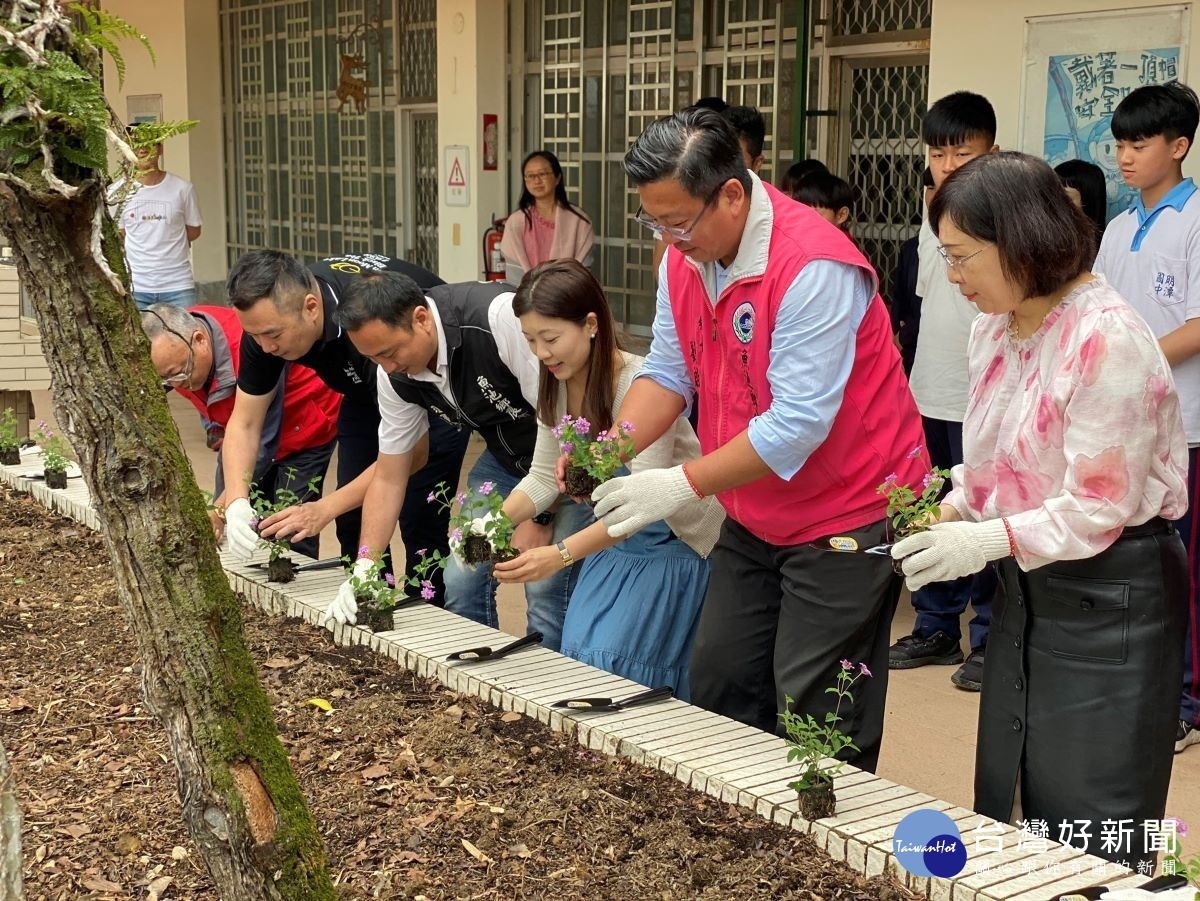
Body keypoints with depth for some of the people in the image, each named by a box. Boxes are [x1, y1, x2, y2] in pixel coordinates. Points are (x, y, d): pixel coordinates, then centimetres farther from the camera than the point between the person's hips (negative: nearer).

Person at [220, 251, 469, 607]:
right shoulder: (267, 319, -23)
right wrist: (236, 502, -31)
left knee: (420, 521, -14)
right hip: (365, 388, 6)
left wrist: (324, 509, -40)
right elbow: (244, 423, -14)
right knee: (354, 520, 0)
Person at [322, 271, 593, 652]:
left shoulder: (498, 317, -31)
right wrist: (363, 568, -8)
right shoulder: (396, 373, -8)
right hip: (507, 456, 7)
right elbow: (389, 478, 1)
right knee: (462, 581, -1)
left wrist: (540, 516, -20)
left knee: (546, 587, -17)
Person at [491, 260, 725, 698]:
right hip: (614, 533, 7)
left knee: (609, 661, -12)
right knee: (577, 654, 1)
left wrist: (562, 554, -43)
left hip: (675, 539, -7)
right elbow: (543, 477, 1)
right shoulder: (557, 384, -5)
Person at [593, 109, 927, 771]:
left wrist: (685, 485, -27)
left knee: (816, 720, -3)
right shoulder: (684, 257, 0)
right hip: (754, 515, 9)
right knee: (718, 686, 13)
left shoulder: (813, 267, -26)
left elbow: (798, 423, -29)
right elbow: (669, 372, 5)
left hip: (845, 513, -8)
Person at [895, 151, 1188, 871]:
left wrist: (989, 541, -22)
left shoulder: (1108, 339, -23)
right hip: (1029, 586, 8)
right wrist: (948, 514, -3)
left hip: (1110, 594, -8)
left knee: (1090, 821, 2)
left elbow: (1100, 508, -22)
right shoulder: (995, 328, 3)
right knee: (1009, 800, 15)